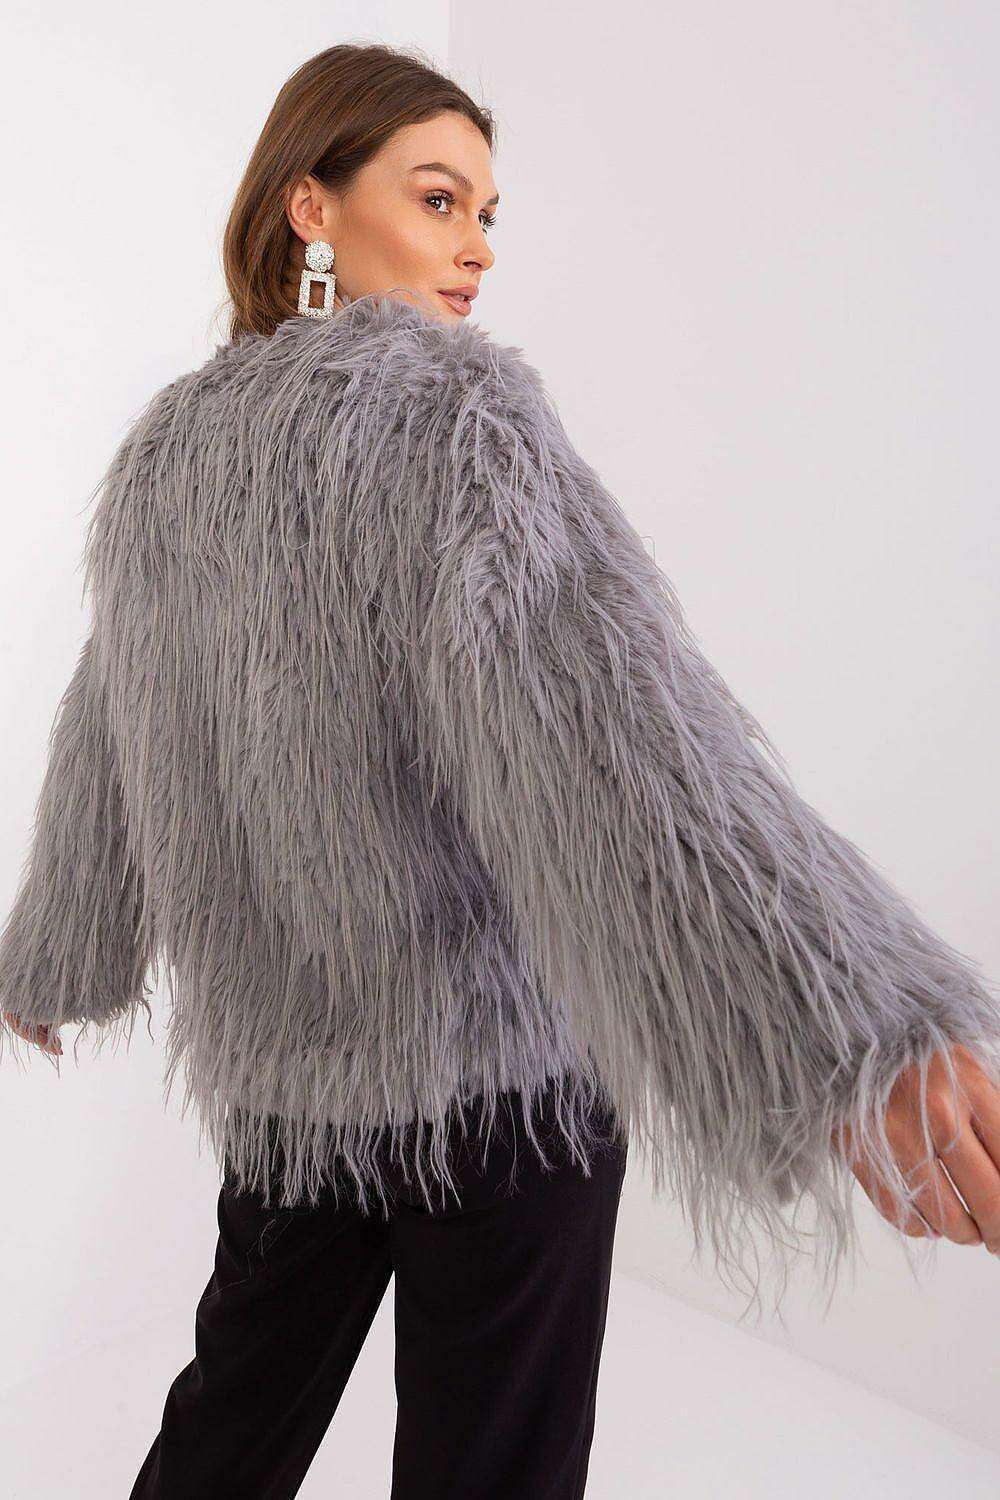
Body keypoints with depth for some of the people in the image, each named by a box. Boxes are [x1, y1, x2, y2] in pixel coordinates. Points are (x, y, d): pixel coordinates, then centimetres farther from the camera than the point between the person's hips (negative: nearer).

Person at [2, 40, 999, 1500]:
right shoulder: (449, 397, -13)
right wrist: (848, 1020, -42)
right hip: (495, 1049, -6)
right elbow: (582, 683, -33)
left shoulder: (166, 445, 8)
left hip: (271, 1053, 7)